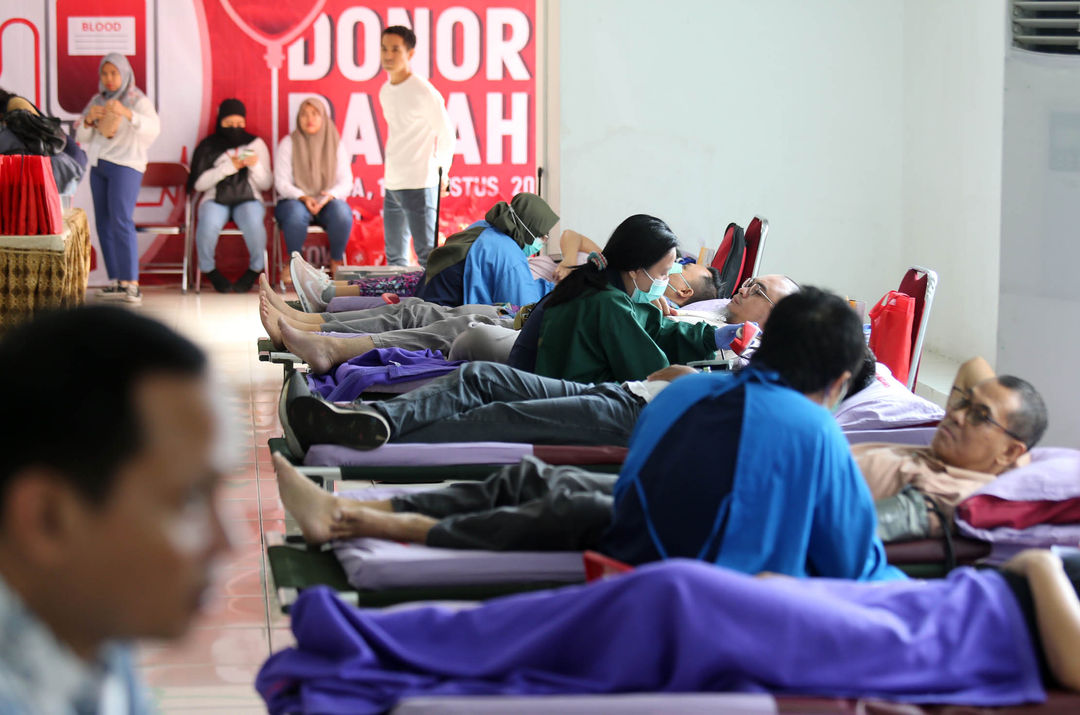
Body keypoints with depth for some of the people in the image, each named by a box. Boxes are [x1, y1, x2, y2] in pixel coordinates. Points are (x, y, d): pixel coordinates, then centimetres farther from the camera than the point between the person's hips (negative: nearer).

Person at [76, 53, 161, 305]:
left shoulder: (139, 101, -4)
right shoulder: (97, 101, 14)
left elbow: (153, 128, -21)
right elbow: (81, 138, 11)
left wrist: (127, 113, -36)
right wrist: (89, 119, -11)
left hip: (125, 166, -7)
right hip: (99, 166, 7)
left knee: (121, 221, -18)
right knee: (104, 224, 1)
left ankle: (132, 285, -23)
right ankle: (117, 283, 2)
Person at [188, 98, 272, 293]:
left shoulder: (256, 144, 12)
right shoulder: (207, 146, 9)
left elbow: (266, 184, 9)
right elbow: (198, 183, -2)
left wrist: (256, 166, -11)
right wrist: (228, 167, -8)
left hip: (248, 199, 0)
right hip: (215, 199, 0)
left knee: (253, 222, -36)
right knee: (209, 223, -35)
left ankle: (255, 268, -11)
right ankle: (209, 270, -10)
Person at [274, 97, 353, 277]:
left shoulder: (336, 145, 7)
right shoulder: (288, 144, 3)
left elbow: (346, 182, 2)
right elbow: (281, 182, -3)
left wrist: (331, 195, -20)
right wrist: (303, 198, -21)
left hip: (328, 202, 1)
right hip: (294, 201, -1)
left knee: (341, 212, -34)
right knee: (297, 213, -38)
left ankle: (336, 262, -13)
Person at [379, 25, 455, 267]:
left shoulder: (424, 92, -12)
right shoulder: (385, 91, 12)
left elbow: (446, 135, -6)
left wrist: (441, 173, 1)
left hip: (419, 186, -8)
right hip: (392, 184, 8)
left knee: (427, 255, -8)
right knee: (395, 256, 13)